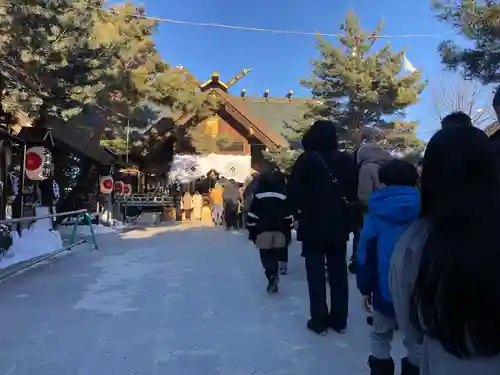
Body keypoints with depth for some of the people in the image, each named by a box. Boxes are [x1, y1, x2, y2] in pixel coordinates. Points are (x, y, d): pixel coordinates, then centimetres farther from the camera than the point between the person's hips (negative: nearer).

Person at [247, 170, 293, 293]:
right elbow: (288, 215, 9)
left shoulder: (259, 194, 3)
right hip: (280, 229, 2)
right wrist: (289, 231, 15)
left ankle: (272, 275, -21)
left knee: (266, 254, -2)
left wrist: (251, 230, 5)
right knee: (277, 250, 17)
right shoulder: (284, 195, 9)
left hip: (263, 229, -2)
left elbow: (253, 214, -1)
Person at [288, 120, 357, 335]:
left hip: (313, 224, -3)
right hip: (338, 225, 4)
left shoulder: (307, 159, -10)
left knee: (316, 272, 4)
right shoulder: (345, 160, 2)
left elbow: (293, 190, -13)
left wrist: (298, 209, 2)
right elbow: (354, 190, 4)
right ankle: (339, 320, 19)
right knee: (338, 272, 11)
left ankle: (319, 321, 8)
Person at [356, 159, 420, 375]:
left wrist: (365, 288, 3)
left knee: (381, 336, 18)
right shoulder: (422, 210, -3)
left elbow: (365, 253, -5)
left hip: (385, 288, 0)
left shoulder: (376, 213, -5)